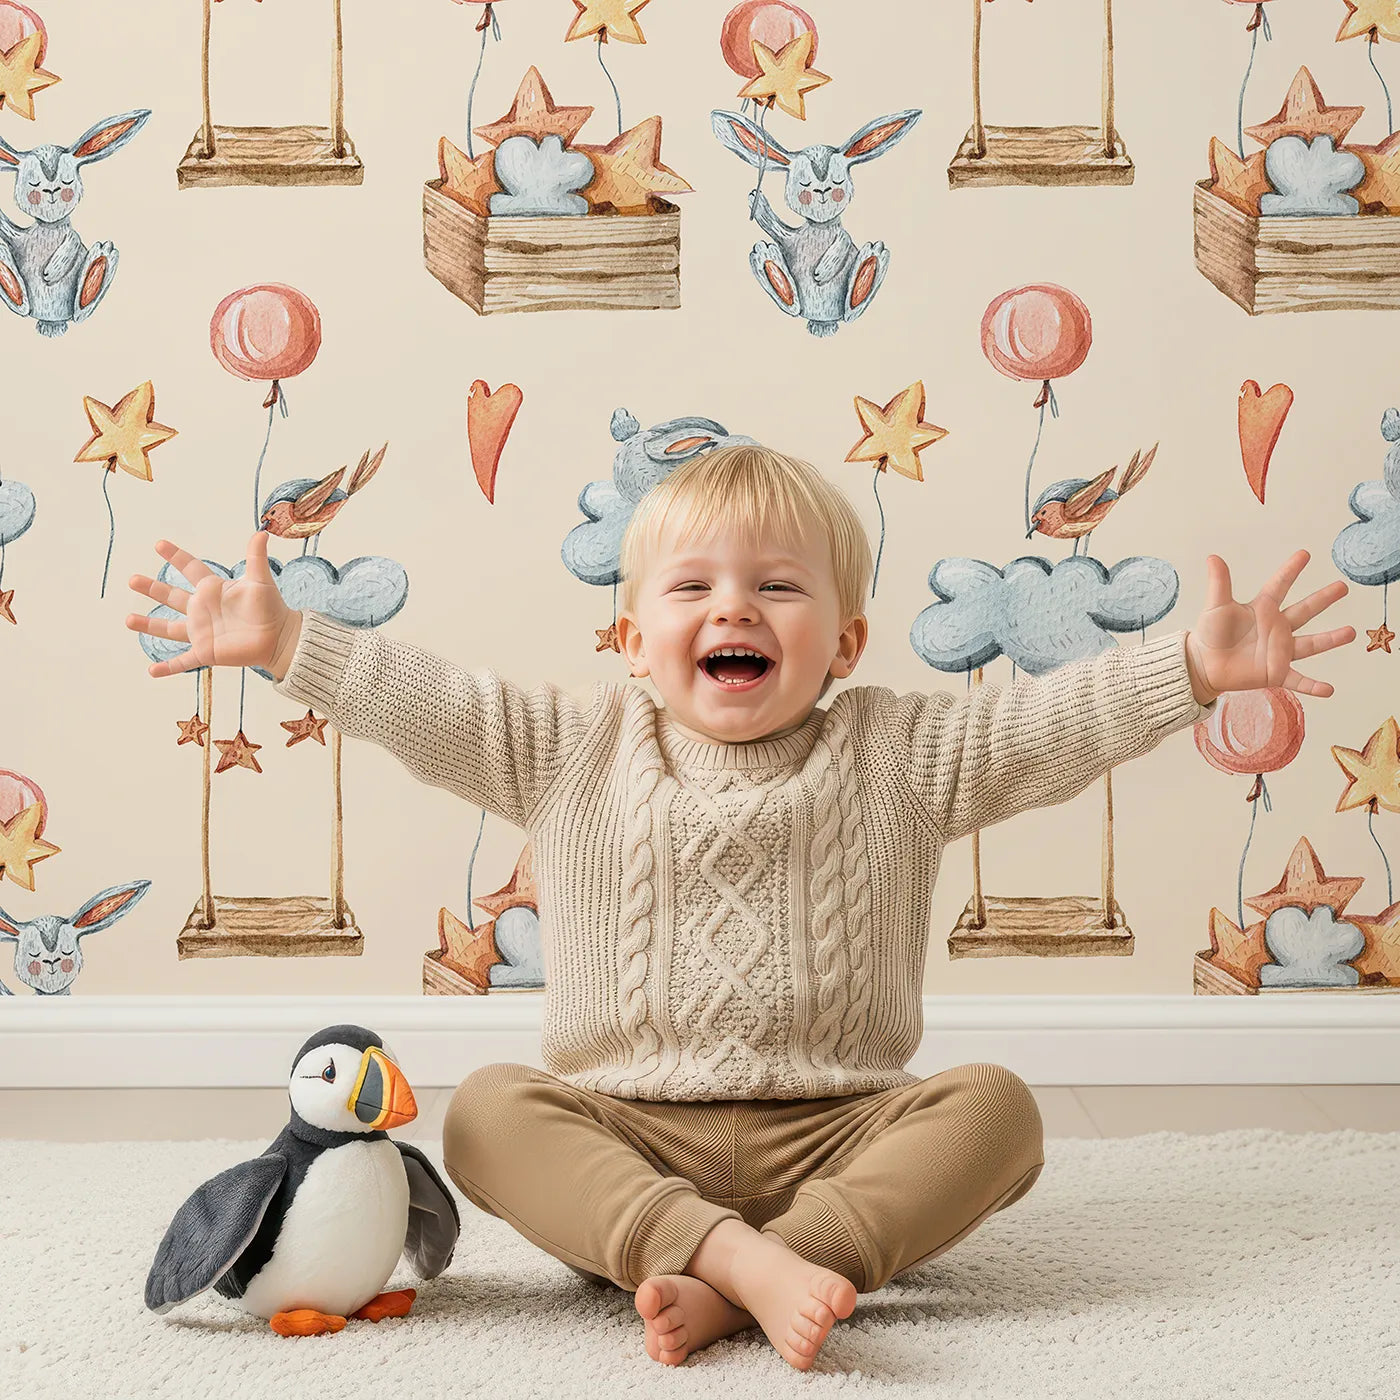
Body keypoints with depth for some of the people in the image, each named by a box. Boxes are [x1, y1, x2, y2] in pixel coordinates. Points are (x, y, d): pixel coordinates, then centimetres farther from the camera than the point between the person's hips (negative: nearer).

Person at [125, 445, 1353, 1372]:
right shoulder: (578, 756, 8)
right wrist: (284, 641, -4)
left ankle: (726, 1289, -37)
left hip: (837, 1134, 0)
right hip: (627, 1134, 0)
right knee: (488, 1110, -25)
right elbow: (424, 704, 4)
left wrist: (1195, 667, -13)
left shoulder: (894, 759, 6)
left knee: (993, 1108, -25)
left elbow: (1052, 723, -1)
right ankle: (737, 1256, -41)